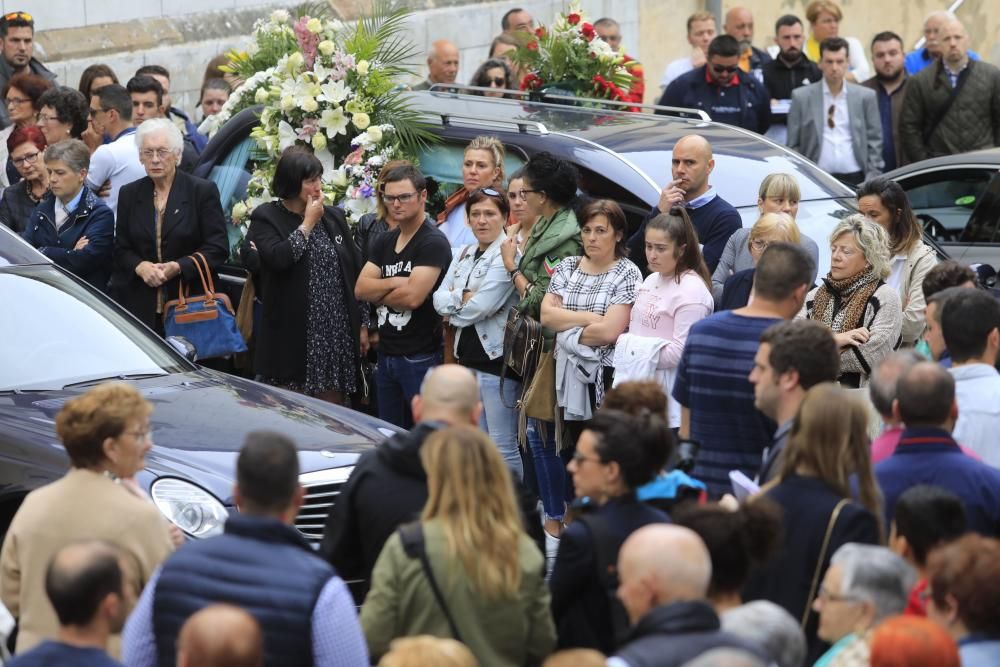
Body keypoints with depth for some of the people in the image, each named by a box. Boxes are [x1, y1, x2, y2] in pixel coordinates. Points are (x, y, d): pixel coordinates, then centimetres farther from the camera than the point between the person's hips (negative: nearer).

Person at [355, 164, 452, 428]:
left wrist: (378, 294, -3)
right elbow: (360, 289, 4)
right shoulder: (383, 242, 14)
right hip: (386, 354, 8)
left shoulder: (433, 243, -10)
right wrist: (393, 283, -12)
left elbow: (413, 296, -19)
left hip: (420, 357, -8)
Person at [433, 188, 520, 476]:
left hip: (497, 357, -8)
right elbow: (439, 298, 6)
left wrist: (453, 309, 0)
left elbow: (481, 307, -17)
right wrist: (463, 297, -11)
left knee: (503, 447, -5)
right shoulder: (464, 255, 15)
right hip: (468, 356, 8)